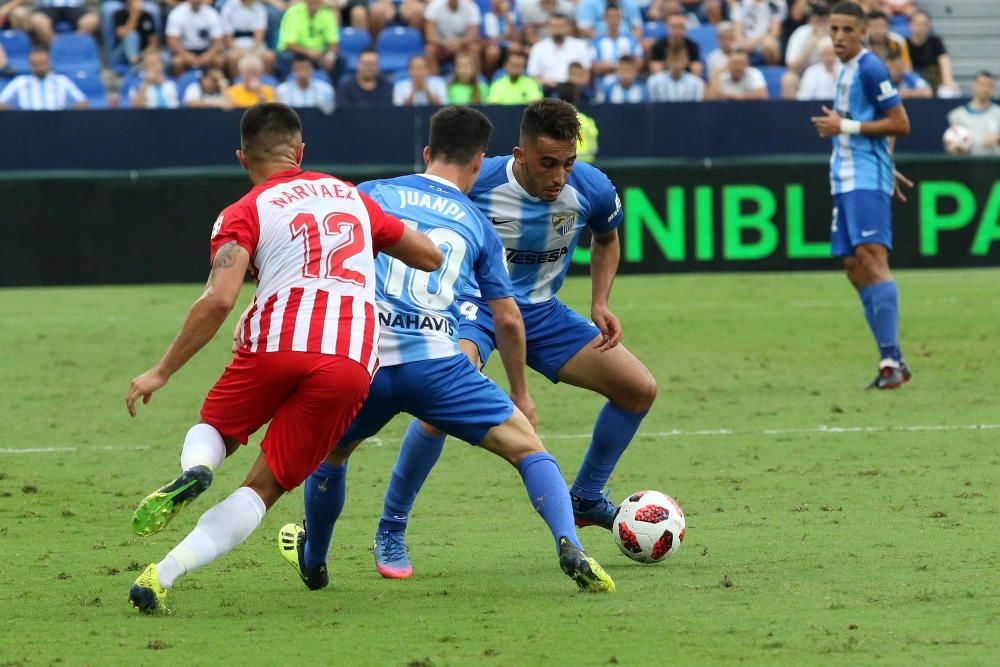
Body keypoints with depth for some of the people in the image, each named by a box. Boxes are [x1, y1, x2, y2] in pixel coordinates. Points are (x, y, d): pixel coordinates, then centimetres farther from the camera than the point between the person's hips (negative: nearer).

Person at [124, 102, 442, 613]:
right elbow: (431, 256, 33)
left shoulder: (243, 214, 10)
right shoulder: (352, 197, 24)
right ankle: (165, 574, -13)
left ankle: (193, 470, -12)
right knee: (264, 488, 7)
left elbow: (219, 301, -6)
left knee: (214, 431, 26)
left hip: (277, 346, -2)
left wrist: (162, 372, -2)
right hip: (352, 365, 2)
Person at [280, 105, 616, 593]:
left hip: (363, 359, 1)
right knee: (528, 448, 6)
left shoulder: (371, 194, 15)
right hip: (437, 363, -1)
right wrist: (520, 394, 33)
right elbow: (508, 320, 21)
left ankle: (312, 560, 46)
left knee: (329, 452, 29)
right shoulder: (478, 225, 17)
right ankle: (569, 547, -16)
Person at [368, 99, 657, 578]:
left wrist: (599, 304, -1)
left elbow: (606, 240, 11)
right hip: (473, 305, -5)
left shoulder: (592, 191, -14)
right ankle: (391, 529, -16)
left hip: (541, 311, 5)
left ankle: (586, 499, 23)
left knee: (640, 389, 0)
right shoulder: (477, 184, -25)